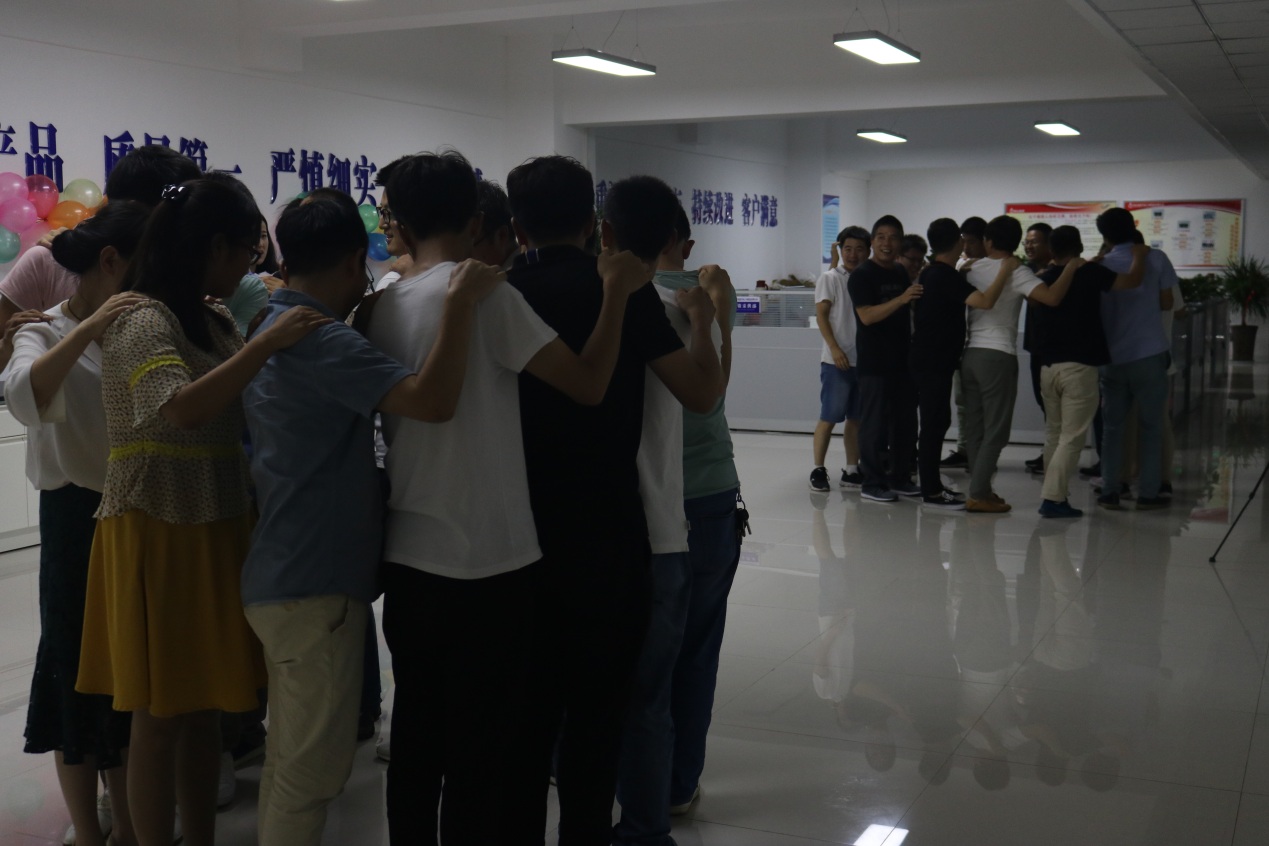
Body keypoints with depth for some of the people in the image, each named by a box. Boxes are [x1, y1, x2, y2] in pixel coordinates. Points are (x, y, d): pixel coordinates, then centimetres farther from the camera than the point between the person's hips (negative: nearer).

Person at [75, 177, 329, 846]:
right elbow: (183, 409, -29)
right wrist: (268, 343, -32)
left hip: (214, 530, 8)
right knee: (160, 717, 1)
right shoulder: (140, 319, -14)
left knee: (204, 707, 15)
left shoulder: (213, 322, 13)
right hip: (158, 533, -8)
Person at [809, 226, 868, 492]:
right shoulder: (829, 279, -1)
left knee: (857, 418, 9)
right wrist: (835, 348, -16)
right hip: (837, 360, -5)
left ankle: (852, 470, 16)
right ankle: (817, 469, 3)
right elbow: (821, 315, -6)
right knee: (829, 417, -4)